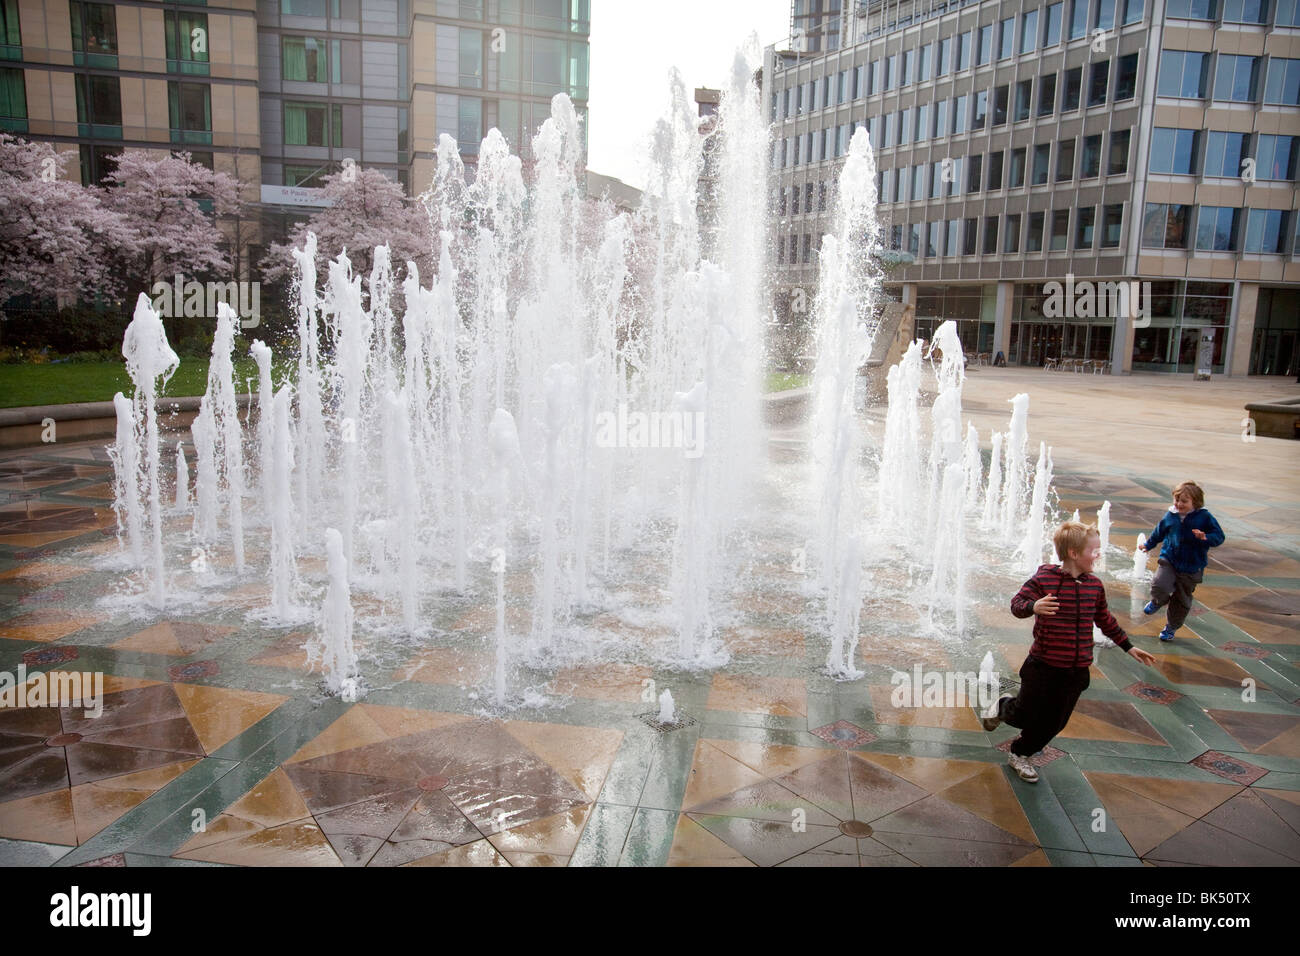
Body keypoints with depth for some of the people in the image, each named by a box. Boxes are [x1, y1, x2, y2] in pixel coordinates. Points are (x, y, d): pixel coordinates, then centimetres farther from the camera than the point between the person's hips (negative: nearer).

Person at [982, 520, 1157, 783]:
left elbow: (1105, 621, 16)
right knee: (1027, 715, 6)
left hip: (1077, 670, 5)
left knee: (1055, 722, 12)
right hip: (1043, 665, -5)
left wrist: (1128, 646, 21)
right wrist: (1033, 606, -41)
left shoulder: (1094, 585, 2)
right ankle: (1003, 706, 41)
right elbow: (1017, 603, -19)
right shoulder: (1044, 578, -15)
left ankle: (1021, 754, 34)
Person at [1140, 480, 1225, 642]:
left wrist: (1205, 538, -31)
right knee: (1159, 585, -24)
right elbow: (1159, 532, 16)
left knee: (1182, 600, 11)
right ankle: (1158, 601, 13)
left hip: (1192, 567, -1)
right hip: (1169, 560, 1)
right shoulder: (1170, 516, -2)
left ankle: (1171, 627, 33)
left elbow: (1219, 536, -10)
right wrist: (1148, 545, 27)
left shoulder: (1204, 518, -11)